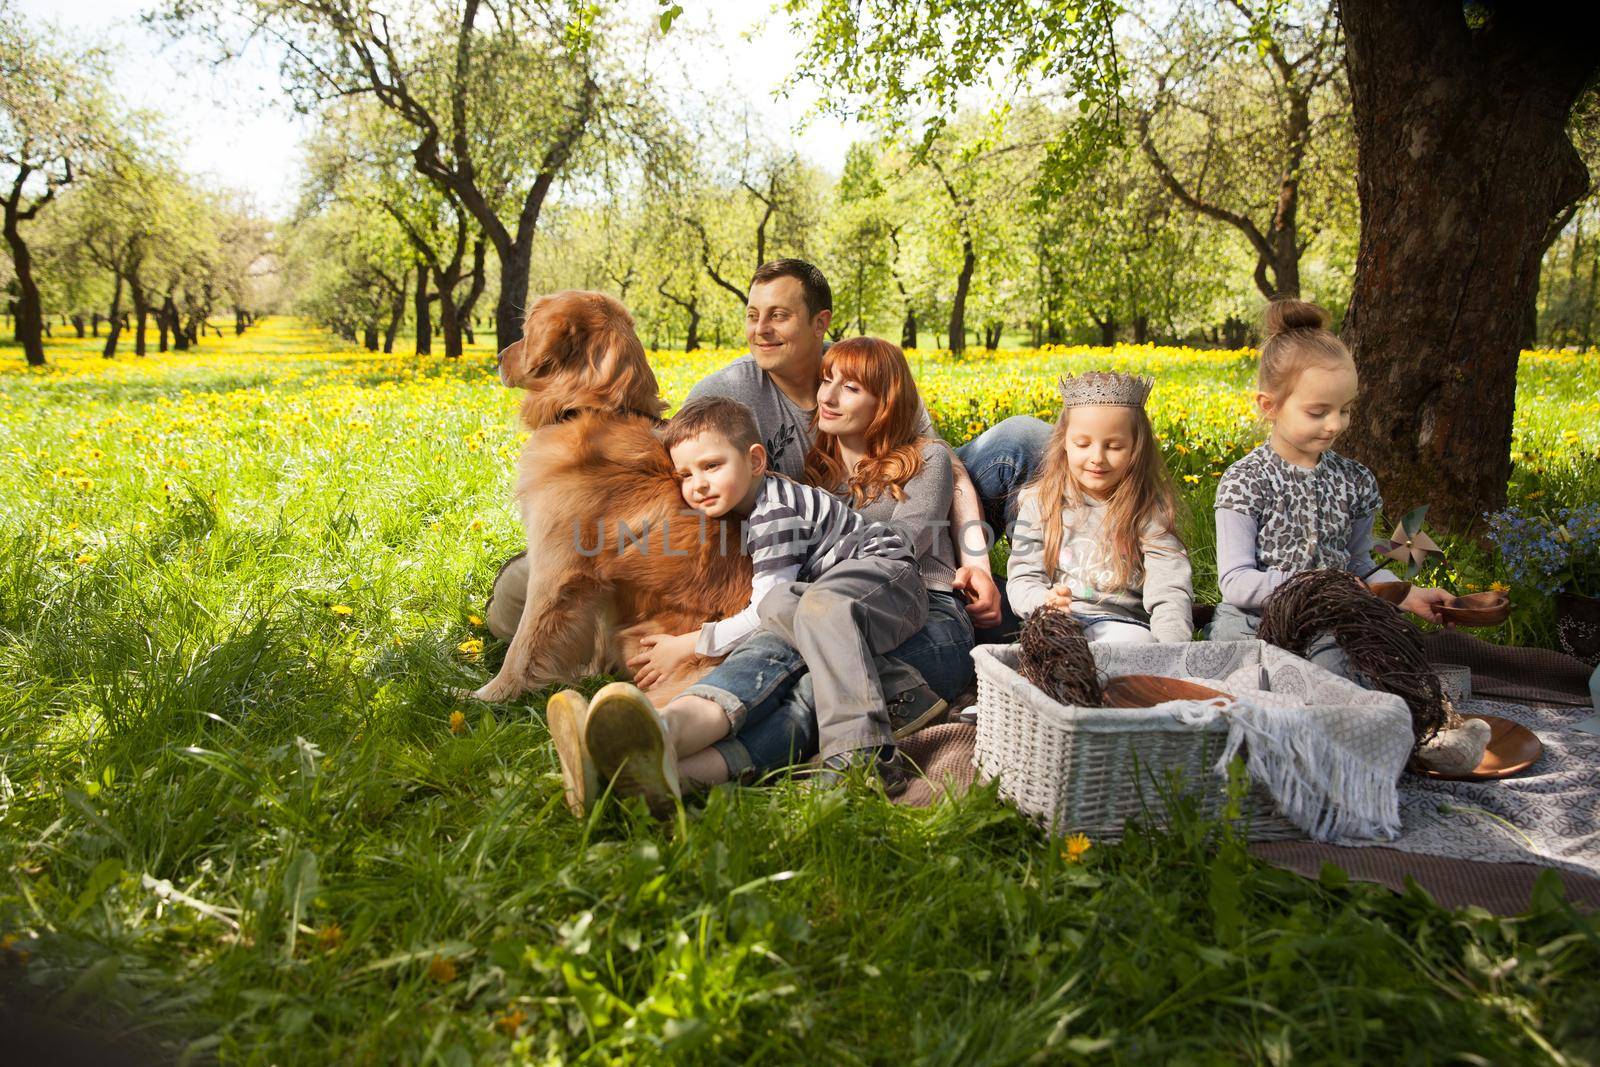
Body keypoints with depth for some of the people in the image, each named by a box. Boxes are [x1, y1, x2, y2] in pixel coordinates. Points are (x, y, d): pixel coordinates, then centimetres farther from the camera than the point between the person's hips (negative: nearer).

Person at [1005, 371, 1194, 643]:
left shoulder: (1149, 510, 3)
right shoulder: (1040, 501, 7)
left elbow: (1170, 592, -6)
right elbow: (1022, 579, 3)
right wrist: (1042, 601, -22)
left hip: (1122, 622, -1)